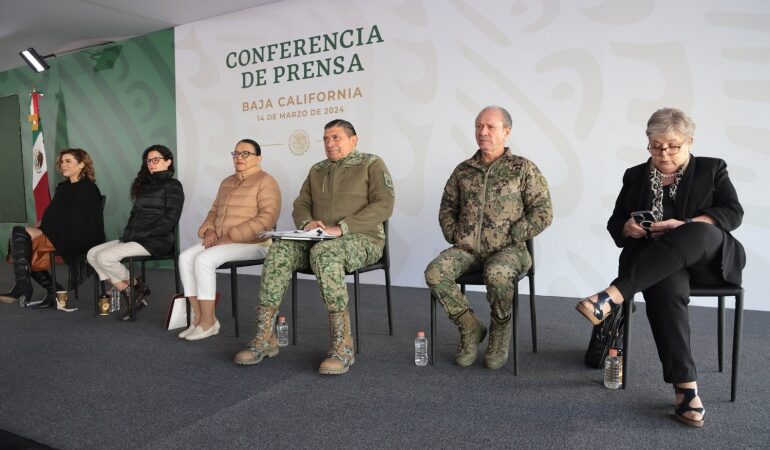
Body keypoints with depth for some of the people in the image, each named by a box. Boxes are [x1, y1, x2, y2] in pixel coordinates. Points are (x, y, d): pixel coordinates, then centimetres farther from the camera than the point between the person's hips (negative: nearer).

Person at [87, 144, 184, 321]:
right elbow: (135, 214, 23)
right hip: (134, 238, 9)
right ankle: (126, 293, -7)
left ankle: (136, 288, 0)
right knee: (93, 254, -5)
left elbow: (169, 220, -13)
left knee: (105, 257, -21)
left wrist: (141, 234, -15)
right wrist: (127, 234, 4)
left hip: (156, 240, -9)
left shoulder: (173, 186, -3)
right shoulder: (145, 185, 22)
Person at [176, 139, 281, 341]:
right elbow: (214, 211, 25)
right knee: (185, 257, -13)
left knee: (204, 260, -26)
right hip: (222, 241, 8)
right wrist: (210, 231, 1)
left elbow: (267, 219, -19)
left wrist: (230, 236, -20)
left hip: (252, 243, -8)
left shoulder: (265, 182, -8)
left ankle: (208, 322, -15)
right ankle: (198, 317, -11)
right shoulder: (227, 182, 19)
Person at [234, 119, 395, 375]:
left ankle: (342, 345, -34)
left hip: (362, 240, -5)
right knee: (280, 250, -23)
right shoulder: (317, 170, 21)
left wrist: (340, 228, -20)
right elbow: (301, 204, 18)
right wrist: (307, 223, -9)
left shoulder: (371, 164, 3)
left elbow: (384, 205, -11)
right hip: (319, 240, 5)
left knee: (324, 252, -38)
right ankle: (264, 337, -21)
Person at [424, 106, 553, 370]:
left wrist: (511, 237, -10)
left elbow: (543, 212, -3)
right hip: (466, 248, 4)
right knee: (434, 273, -23)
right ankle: (470, 328, -3)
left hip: (507, 249, -4)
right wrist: (454, 236, 6)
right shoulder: (463, 170, 13)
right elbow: (447, 207, 21)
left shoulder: (523, 169, 2)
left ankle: (500, 335, -8)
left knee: (497, 274, -37)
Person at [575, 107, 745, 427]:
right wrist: (629, 229, -13)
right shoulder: (635, 176, 15)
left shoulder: (711, 169, 11)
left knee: (698, 233, -37)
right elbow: (614, 225, 13)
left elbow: (733, 213, -3)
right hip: (657, 264, 1)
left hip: (708, 256, 0)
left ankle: (615, 295, -46)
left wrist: (684, 227, -19)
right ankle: (686, 387, -37)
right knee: (666, 288, -36)